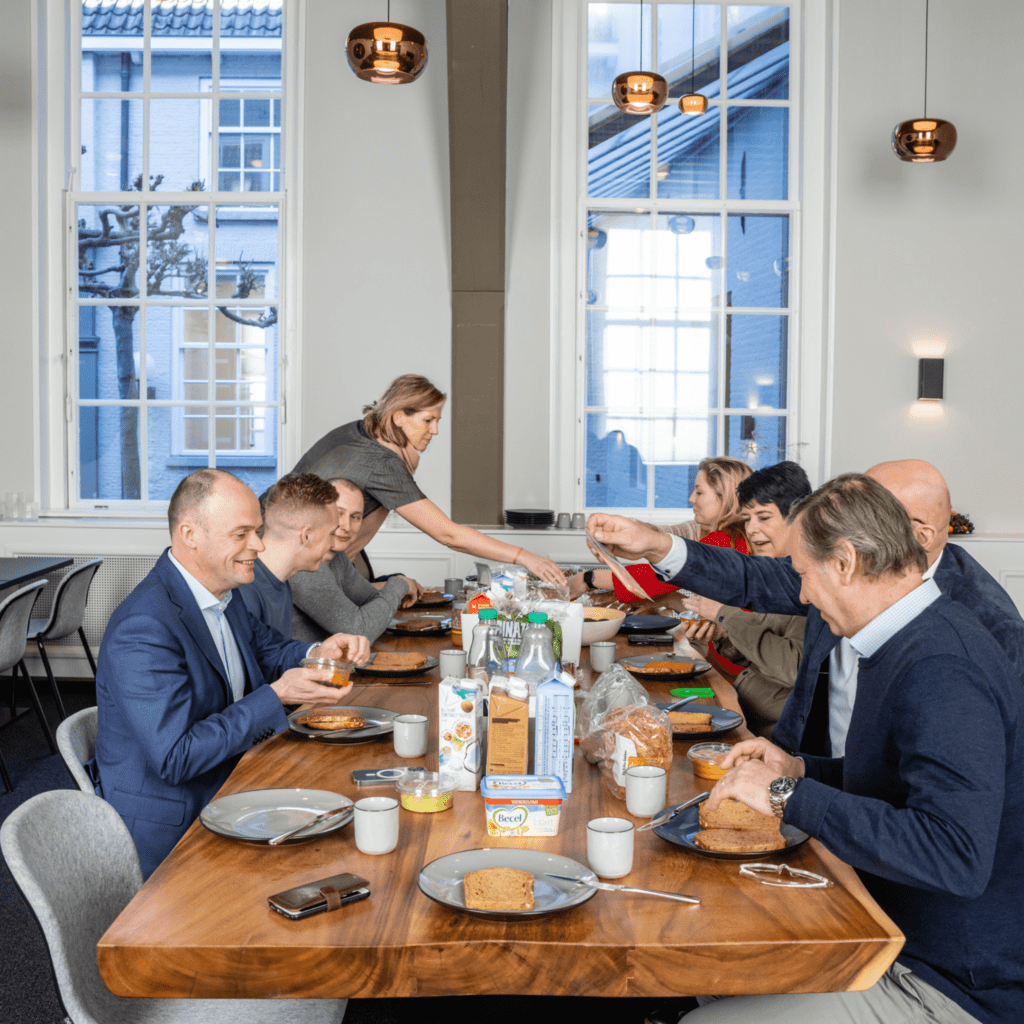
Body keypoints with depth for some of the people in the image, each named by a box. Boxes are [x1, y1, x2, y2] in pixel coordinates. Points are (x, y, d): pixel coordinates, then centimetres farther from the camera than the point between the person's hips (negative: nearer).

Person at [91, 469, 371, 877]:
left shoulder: (219, 595, 4)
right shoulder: (144, 629, -25)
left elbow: (270, 650, 20)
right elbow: (175, 759, -28)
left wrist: (321, 652, -2)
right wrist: (277, 697, -27)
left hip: (224, 794, 9)